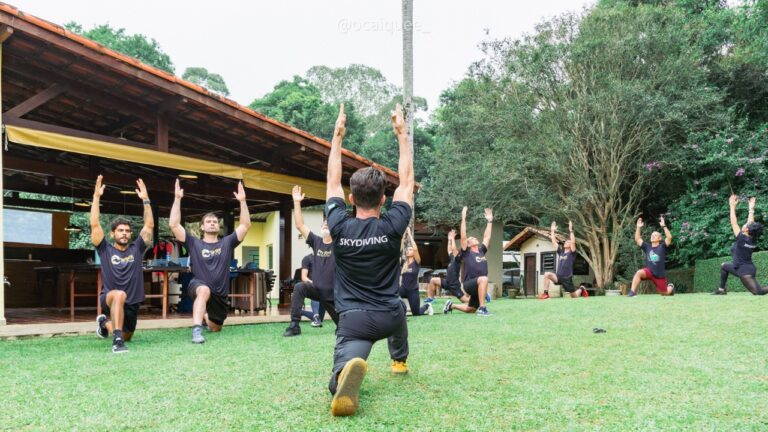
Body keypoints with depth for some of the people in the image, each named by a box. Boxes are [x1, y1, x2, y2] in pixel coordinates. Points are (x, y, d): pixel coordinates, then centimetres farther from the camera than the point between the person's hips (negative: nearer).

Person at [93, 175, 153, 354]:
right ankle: (116, 341, -38)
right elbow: (95, 225, -13)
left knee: (127, 337, 20)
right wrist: (96, 196, -17)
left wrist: (145, 199, -9)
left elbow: (149, 226, -5)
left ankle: (105, 323, 52)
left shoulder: (136, 249, 1)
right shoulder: (105, 250, -3)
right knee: (120, 294, -41)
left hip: (131, 304, 5)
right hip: (110, 299, -4)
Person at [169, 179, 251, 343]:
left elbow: (245, 225, -5)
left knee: (215, 328, 19)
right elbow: (174, 225, -11)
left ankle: (207, 315, 56)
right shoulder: (194, 243, -1)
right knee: (205, 290, -41)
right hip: (198, 287, -4)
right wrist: (177, 199, -17)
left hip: (220, 294, 4)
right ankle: (197, 330, -47)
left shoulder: (227, 243, 3)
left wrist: (242, 201, -12)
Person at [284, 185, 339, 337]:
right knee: (299, 287, -30)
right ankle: (295, 325, -25)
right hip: (317, 289, 2)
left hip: (334, 293, -1)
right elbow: (299, 225, -7)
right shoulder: (316, 241, 0)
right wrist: (297, 202, -15)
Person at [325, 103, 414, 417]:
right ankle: (399, 360, 55)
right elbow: (406, 180, 3)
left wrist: (337, 136, 14)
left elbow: (333, 181, 9)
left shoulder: (339, 227, -6)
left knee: (342, 370, -16)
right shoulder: (392, 227, -8)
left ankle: (348, 372, -51)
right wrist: (402, 134, 9)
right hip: (389, 317, 2)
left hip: (353, 320, -2)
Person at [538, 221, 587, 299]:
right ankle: (546, 294, -23)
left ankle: (581, 289, 41)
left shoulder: (572, 253, -3)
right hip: (558, 276, 4)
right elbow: (554, 241, 11)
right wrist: (552, 231, 9)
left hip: (567, 278, -4)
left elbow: (573, 242, -18)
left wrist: (571, 230, -19)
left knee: (575, 296, 5)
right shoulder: (560, 252, 11)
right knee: (547, 274, -27)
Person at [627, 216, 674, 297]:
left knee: (665, 293, 9)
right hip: (649, 271, 2)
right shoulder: (647, 247, 5)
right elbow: (637, 239, 2)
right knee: (639, 273, -32)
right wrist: (638, 228, -7)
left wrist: (664, 226, -27)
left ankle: (670, 287, 46)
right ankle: (632, 292, -31)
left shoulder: (662, 247, -5)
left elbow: (669, 237, -20)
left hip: (660, 275, -2)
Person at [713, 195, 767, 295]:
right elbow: (751, 222, 14)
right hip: (749, 268, 9)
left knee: (758, 292, -15)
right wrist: (751, 208, 22)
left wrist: (732, 206, -6)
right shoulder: (754, 240, 3)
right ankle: (721, 289, 26)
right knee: (724, 266, 27)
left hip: (744, 271, -9)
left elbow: (733, 222, -12)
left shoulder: (741, 238, -16)